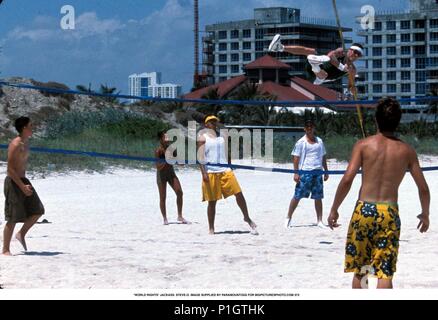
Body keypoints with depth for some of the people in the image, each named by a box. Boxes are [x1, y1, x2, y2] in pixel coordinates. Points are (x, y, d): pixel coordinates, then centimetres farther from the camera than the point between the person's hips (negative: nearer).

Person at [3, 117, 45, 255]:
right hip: (13, 182, -9)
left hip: (22, 181, 9)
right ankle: (5, 250, 3)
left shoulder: (25, 143, 11)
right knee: (13, 218, -5)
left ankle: (21, 234, 23)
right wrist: (22, 186, -22)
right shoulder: (15, 145, -18)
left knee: (37, 211, 7)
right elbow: (10, 169, -21)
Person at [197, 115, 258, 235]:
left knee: (238, 193, -5)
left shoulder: (223, 136, 15)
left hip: (225, 171, 4)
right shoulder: (203, 138, 2)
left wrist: (229, 168, 15)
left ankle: (247, 218, 11)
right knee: (212, 201, 2)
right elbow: (201, 157, -5)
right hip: (210, 172, -3)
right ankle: (211, 228, 11)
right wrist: (204, 173, -14)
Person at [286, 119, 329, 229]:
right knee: (297, 196, -2)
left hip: (318, 172, 4)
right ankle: (288, 218, 9)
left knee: (318, 197, 5)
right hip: (305, 172, -4)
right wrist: (296, 173, -10)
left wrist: (326, 171, 16)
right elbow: (296, 157, -3)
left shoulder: (319, 141, 13)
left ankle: (319, 221, 11)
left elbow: (323, 157, 19)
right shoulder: (301, 142, -1)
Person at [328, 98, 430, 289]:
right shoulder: (407, 151, 6)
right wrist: (425, 214, 24)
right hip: (390, 213, 0)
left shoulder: (363, 145, 0)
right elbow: (423, 188, 7)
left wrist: (334, 209, 1)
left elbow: (347, 179, -9)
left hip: (364, 210, 0)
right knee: (385, 274, 0)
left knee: (359, 270, 14)